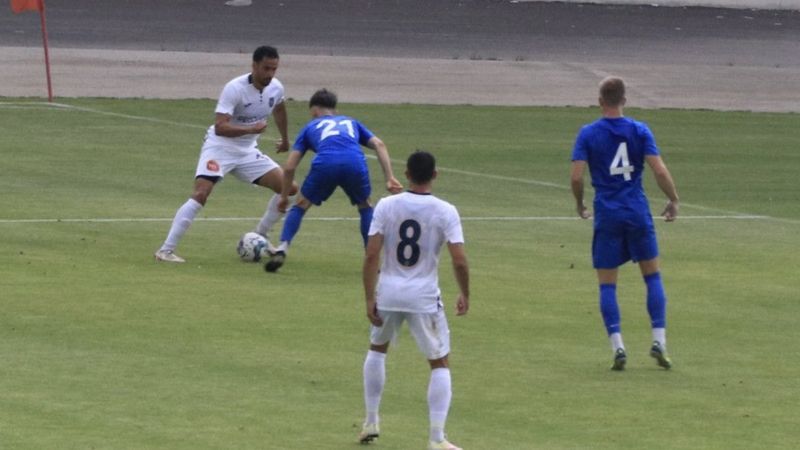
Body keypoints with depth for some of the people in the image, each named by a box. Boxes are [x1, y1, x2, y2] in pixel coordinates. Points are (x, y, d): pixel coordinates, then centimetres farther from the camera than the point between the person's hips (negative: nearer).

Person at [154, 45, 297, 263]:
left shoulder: (276, 88, -4)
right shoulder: (235, 88, -26)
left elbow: (279, 109, 22)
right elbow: (220, 127, -34)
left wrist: (285, 139, 34)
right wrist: (251, 129, -46)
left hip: (247, 150, 7)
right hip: (220, 147, -7)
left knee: (289, 188, -1)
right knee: (200, 194, -25)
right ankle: (166, 250, -22)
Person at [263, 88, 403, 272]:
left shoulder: (311, 127, 33)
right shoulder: (351, 122, 38)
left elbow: (289, 167, 27)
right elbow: (379, 144, 22)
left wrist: (284, 197, 40)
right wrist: (390, 178, 16)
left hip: (325, 163, -1)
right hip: (355, 163, 1)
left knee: (301, 205, 23)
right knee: (365, 207, 28)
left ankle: (282, 249, 8)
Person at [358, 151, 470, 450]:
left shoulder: (386, 206, -5)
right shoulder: (445, 212, -8)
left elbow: (371, 256, -8)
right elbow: (459, 260, -13)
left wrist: (370, 299, -2)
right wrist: (464, 295, 4)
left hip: (388, 293, 2)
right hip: (424, 297, -2)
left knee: (377, 349, 28)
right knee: (440, 364, 11)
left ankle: (371, 422, 29)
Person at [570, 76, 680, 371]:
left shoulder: (588, 134, -3)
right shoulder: (640, 131, -1)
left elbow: (576, 176, -8)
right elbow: (659, 171, -8)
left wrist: (580, 204, 10)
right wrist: (673, 201, 7)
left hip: (606, 215, -1)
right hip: (638, 213, 1)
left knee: (607, 284, 5)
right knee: (652, 276, 13)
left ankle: (618, 347, -4)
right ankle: (659, 341, 5)